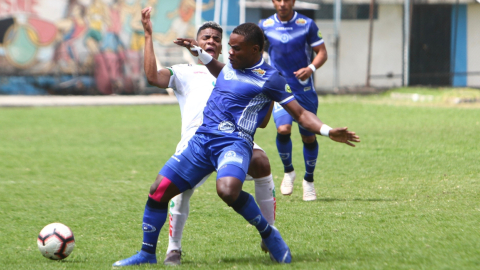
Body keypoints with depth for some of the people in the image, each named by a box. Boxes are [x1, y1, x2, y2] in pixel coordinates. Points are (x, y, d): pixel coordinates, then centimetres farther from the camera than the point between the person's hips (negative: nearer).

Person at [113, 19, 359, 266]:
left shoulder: (269, 79, -4)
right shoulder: (231, 66, 15)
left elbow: (300, 113, -4)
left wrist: (328, 131, -16)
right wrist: (199, 53, 39)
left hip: (233, 142, -7)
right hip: (202, 140, 7)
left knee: (227, 190, -37)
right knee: (159, 190, -2)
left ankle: (269, 234, -13)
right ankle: (147, 254, 12)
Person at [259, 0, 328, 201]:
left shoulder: (307, 25, -4)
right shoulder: (265, 26, 0)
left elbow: (321, 52, 0)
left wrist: (311, 68, -18)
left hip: (304, 88, 0)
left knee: (309, 137, 4)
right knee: (283, 129, -21)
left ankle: (309, 180, 25)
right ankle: (288, 171, 5)